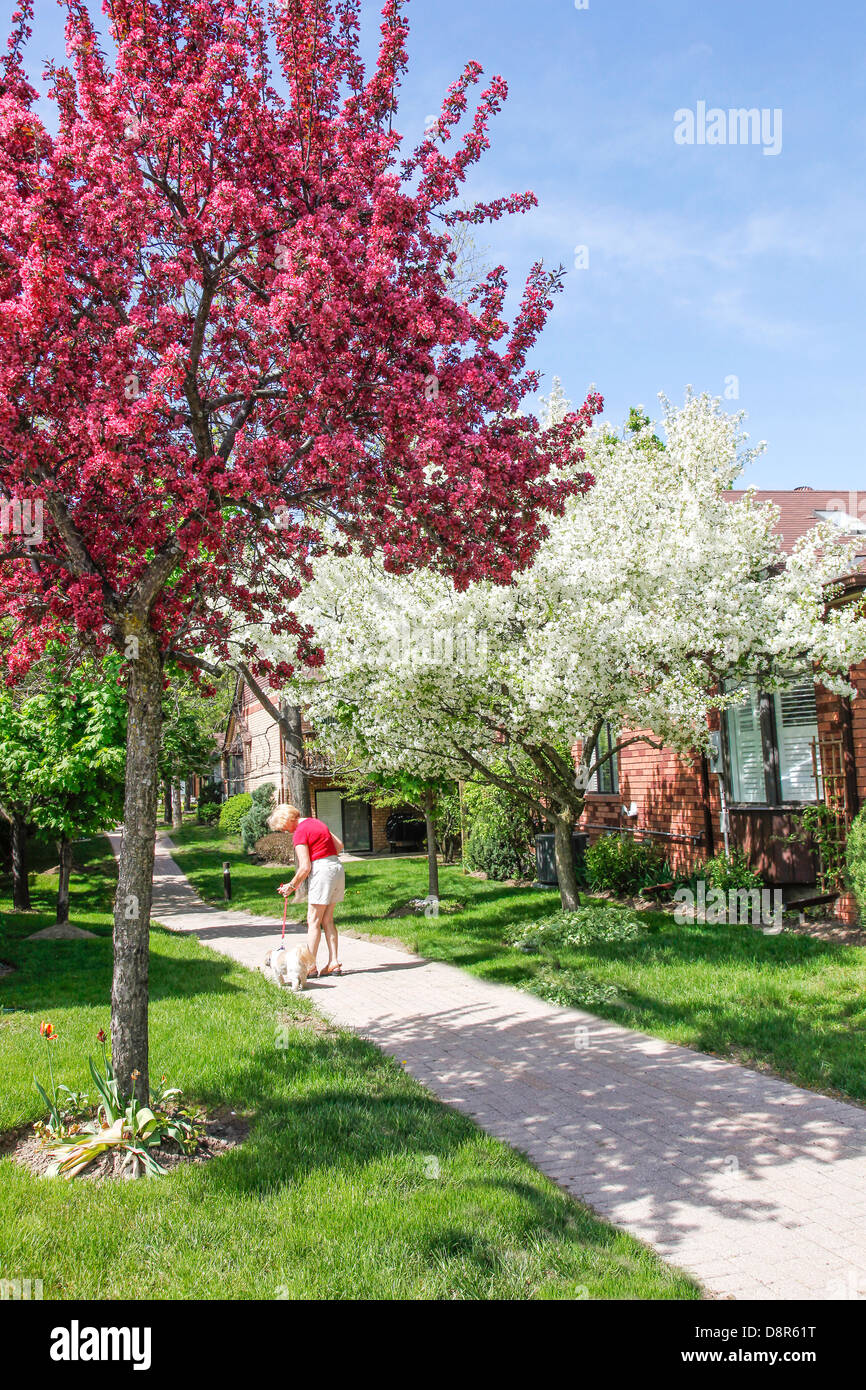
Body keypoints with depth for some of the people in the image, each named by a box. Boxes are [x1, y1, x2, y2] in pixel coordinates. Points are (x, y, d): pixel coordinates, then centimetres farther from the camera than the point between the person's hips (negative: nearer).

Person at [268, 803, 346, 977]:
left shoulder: (300, 833, -11)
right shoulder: (315, 822, 16)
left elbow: (305, 867, -14)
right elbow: (339, 844, 19)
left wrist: (292, 885, -2)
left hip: (321, 871, -9)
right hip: (337, 867, 9)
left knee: (313, 921, -2)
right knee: (327, 920, 12)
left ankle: (310, 967, 0)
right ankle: (334, 963, 10)